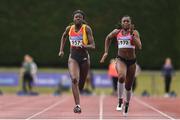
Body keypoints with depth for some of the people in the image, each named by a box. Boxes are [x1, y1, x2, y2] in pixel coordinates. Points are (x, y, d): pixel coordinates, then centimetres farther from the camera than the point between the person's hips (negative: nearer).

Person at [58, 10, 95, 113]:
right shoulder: (69, 28, 2)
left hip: (84, 57, -1)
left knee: (81, 83, 10)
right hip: (73, 57, 1)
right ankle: (77, 105, -25)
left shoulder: (87, 29, -8)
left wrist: (85, 46, -31)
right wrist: (61, 50, 20)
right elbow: (64, 37, 26)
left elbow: (93, 46, -11)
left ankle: (77, 96, 45)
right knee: (74, 79, -21)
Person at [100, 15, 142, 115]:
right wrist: (106, 52, 17)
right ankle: (120, 100, -19)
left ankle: (127, 104, 35)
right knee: (121, 77, -33)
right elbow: (108, 38, 21)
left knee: (128, 86, 9)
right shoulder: (117, 32, 1)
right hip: (121, 60, -1)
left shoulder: (135, 33, -3)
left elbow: (139, 47, -16)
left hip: (132, 61, 1)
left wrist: (132, 34, -20)